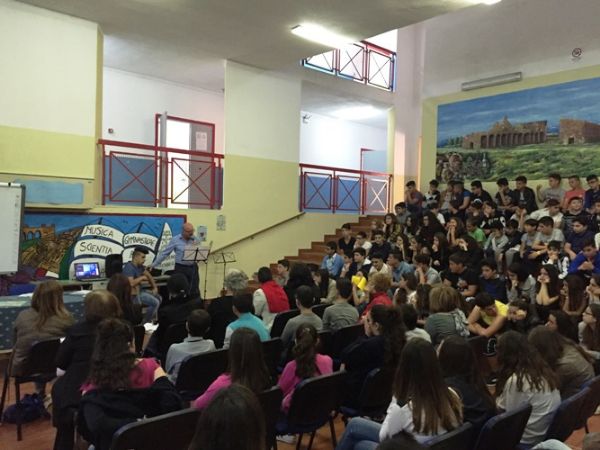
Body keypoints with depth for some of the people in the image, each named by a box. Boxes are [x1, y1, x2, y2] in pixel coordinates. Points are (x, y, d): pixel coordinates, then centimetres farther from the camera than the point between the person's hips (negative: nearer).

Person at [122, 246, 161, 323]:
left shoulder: (140, 266, 8)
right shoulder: (129, 267, -21)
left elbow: (149, 276, 19)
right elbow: (131, 283, -35)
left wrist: (155, 287, 7)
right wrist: (142, 278, -19)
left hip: (139, 290, 10)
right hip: (133, 294, -10)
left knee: (159, 298, 9)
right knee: (155, 302, -18)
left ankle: (149, 319, 12)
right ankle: (145, 322, -7)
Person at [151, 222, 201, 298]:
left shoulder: (196, 240, 4)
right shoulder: (175, 239, -3)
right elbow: (165, 253, -1)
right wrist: (153, 265, -3)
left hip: (193, 267, 2)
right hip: (180, 268, -2)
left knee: (195, 290, 5)